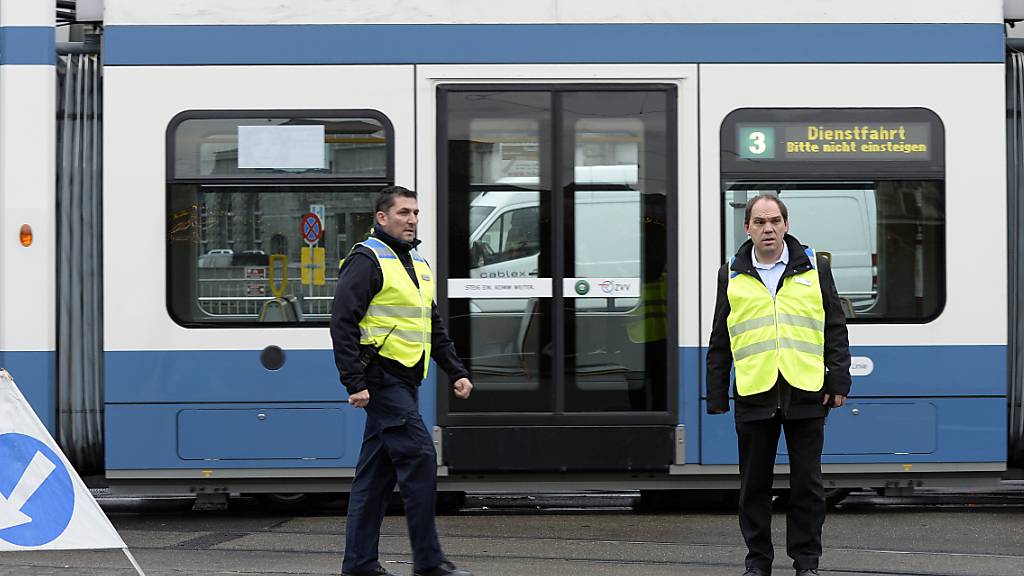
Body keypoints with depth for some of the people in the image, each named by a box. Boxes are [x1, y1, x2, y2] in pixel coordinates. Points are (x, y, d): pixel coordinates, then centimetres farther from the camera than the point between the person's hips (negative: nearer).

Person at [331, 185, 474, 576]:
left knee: (377, 473, 9)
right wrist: (354, 383, -21)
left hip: (404, 381, 9)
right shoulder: (367, 260, -8)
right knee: (419, 458, -12)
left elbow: (434, 328, 27)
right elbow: (343, 323, -15)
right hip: (382, 378, -9)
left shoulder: (418, 264, 20)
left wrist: (457, 372, 17)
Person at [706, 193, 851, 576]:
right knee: (754, 484, 6)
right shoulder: (732, 274, 9)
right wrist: (716, 395, 8)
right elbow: (720, 341, 12)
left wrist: (838, 380, 1)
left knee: (807, 483, 2)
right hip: (754, 395, 1)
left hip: (806, 393, -1)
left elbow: (835, 328, 8)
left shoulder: (814, 267, 7)